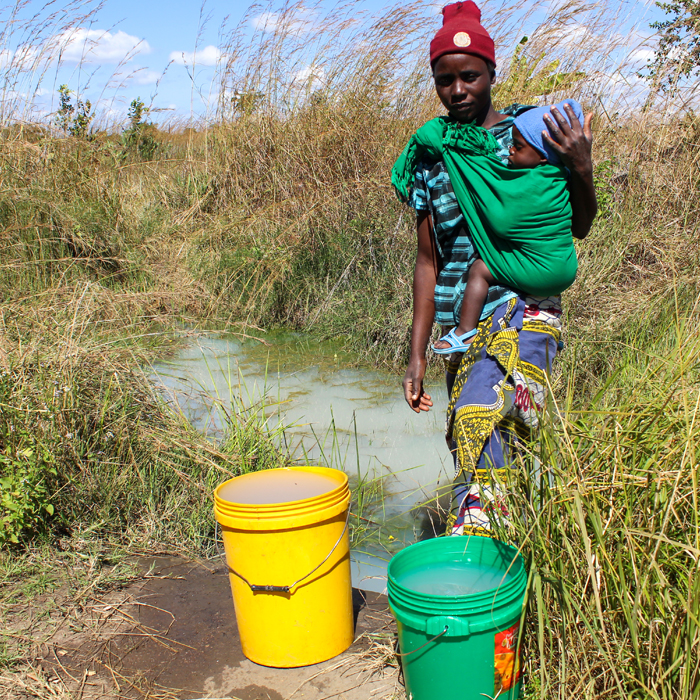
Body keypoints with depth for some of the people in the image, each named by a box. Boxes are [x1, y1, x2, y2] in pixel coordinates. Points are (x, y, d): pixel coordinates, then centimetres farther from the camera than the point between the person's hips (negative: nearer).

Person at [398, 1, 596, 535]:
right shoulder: (430, 158, 9)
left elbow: (578, 227, 9)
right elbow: (429, 262, 11)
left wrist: (582, 169, -11)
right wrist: (417, 355, 7)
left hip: (524, 310, -3)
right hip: (463, 328, 4)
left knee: (479, 418, -26)